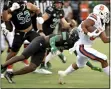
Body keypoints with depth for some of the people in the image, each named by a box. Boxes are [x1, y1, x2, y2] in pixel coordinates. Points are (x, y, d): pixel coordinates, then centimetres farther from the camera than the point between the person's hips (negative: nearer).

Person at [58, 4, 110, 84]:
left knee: (80, 64, 34)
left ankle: (63, 74, 47)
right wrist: (88, 33, -36)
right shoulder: (94, 19, -17)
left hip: (84, 46, 11)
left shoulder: (101, 25, 9)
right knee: (103, 60, -13)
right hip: (83, 47, -11)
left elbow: (105, 40, 9)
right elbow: (82, 26, -28)